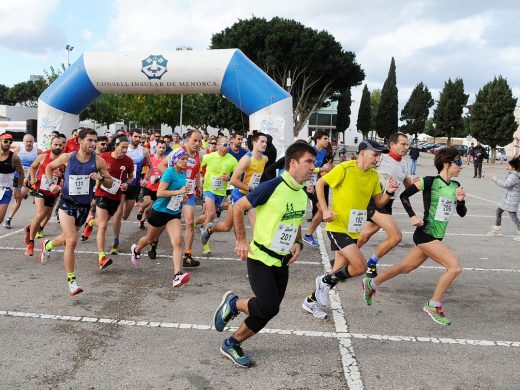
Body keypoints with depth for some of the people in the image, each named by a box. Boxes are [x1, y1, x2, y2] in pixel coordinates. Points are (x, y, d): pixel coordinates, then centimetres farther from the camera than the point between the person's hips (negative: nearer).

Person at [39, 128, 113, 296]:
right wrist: (51, 183, -7)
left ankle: (48, 245, 58)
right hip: (67, 203, -3)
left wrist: (101, 178, -23)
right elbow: (49, 167, 9)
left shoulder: (98, 161, -9)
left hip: (84, 206, 3)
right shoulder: (67, 157, -9)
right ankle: (71, 281, -5)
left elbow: (109, 184, -2)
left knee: (67, 239, 23)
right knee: (72, 241, -17)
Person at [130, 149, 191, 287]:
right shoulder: (169, 172, -18)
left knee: (178, 242, -17)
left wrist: (183, 195, 6)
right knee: (150, 239, 20)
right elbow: (159, 193, -27)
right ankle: (136, 250, 55)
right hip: (160, 211, -5)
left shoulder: (184, 174, 4)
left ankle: (177, 276, -23)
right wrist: (179, 191, -31)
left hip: (174, 213, 5)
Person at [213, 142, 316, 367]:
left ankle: (232, 344, 26)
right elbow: (238, 207, -11)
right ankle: (233, 303, 13)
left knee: (267, 312, 8)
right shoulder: (272, 187, -19)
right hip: (260, 258, -7)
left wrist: (298, 243, 3)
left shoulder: (303, 194, 4)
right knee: (269, 307, -17)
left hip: (282, 262, 7)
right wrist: (241, 240, -12)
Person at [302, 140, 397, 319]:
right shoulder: (345, 168, -15)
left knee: (340, 271, 13)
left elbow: (379, 203, 10)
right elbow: (320, 183, -8)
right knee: (360, 266, -19)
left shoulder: (374, 175, 5)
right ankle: (325, 281, 6)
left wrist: (389, 192, -10)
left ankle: (311, 301, 30)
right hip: (338, 227, -8)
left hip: (353, 230, 8)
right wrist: (325, 210, -15)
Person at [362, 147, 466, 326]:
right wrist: (412, 216, -13)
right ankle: (433, 305, 0)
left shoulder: (455, 186, 8)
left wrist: (460, 200, -8)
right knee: (455, 267, -16)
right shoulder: (430, 181, -12)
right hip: (425, 234, -8)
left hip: (436, 237, 8)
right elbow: (404, 195, -5)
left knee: (406, 267, 17)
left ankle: (371, 283, 34)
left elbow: (462, 213, 11)